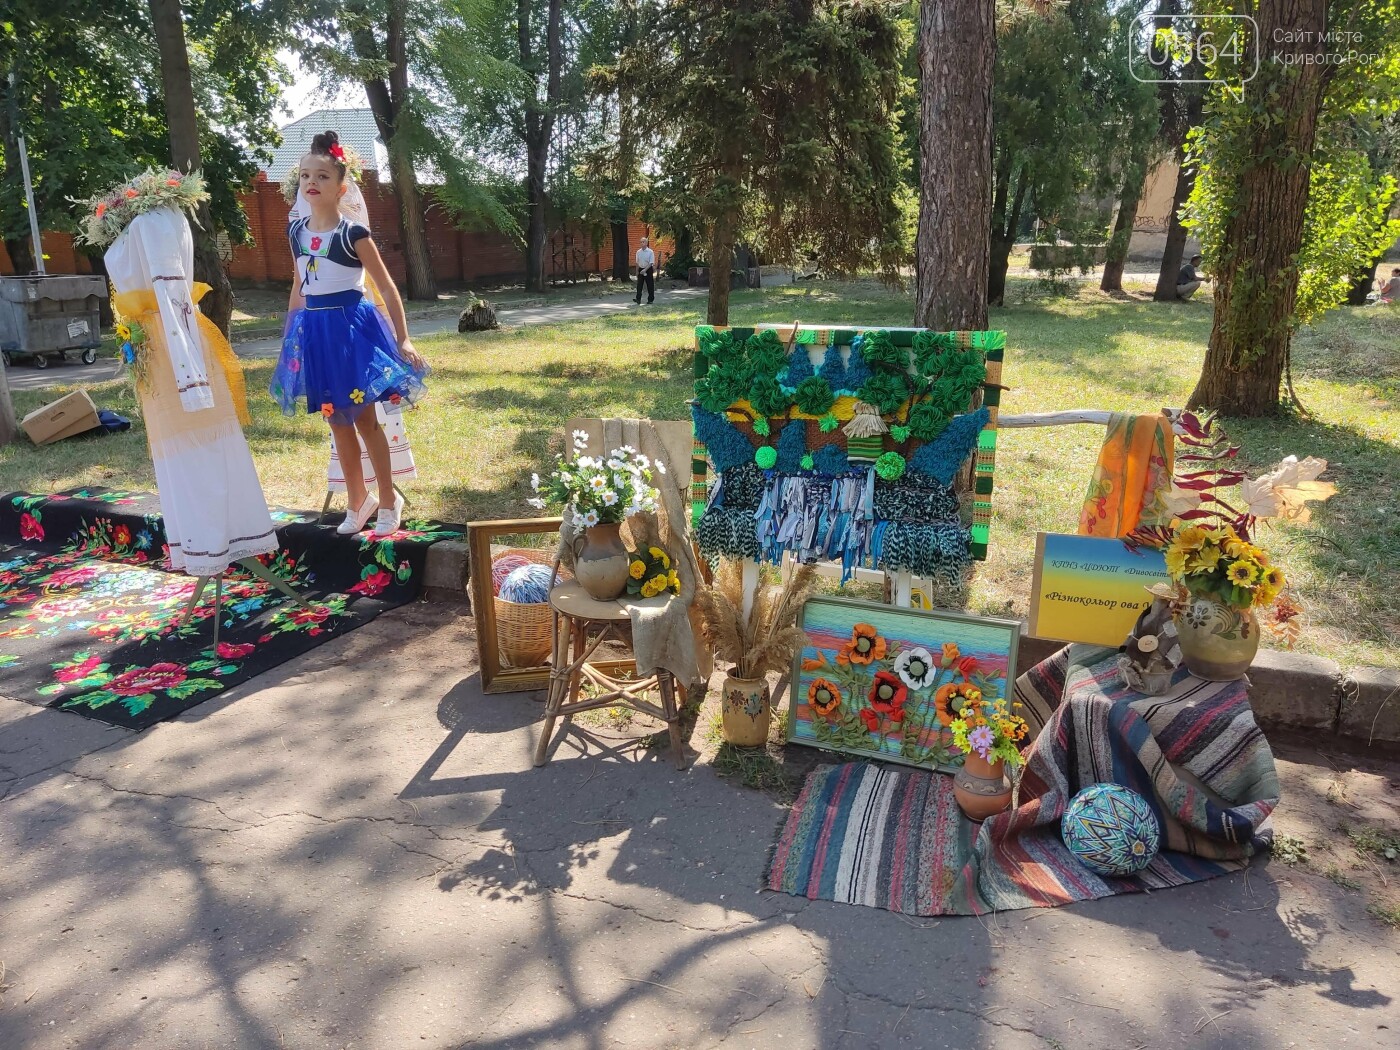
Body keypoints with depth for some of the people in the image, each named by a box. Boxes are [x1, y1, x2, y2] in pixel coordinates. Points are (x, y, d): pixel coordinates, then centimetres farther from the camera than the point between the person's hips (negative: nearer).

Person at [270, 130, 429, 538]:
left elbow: (388, 289, -8)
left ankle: (388, 500, 18)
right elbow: (298, 287, 15)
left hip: (350, 326, -5)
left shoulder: (353, 234, -11)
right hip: (315, 330, 6)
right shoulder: (296, 230, 6)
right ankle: (358, 501, 25)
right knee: (338, 423, 11)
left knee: (365, 420, 1)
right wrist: (289, 335, 17)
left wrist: (403, 340, -11)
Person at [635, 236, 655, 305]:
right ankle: (638, 299, -3)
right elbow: (637, 262, 12)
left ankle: (650, 299, 13)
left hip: (648, 269, -3)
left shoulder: (650, 252, -8)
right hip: (641, 269, 3)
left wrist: (645, 270, -22)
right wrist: (637, 271, 7)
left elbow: (651, 263, -12)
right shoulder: (638, 252, 5)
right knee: (639, 285, -2)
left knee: (650, 285, 3)